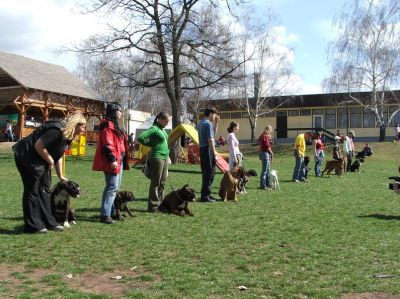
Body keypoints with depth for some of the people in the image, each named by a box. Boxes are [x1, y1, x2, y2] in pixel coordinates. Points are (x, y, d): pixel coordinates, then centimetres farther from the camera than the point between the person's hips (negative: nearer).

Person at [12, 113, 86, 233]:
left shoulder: (67, 136, 6)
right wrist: (50, 161, -15)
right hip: (27, 159, -10)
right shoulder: (57, 131, -26)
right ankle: (33, 226, 5)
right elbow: (39, 145, -29)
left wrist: (60, 176, 19)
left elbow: (58, 155, 16)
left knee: (44, 190, 12)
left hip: (41, 162, 10)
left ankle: (48, 222, 20)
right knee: (32, 191, -3)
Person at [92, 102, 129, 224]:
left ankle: (112, 211, 23)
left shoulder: (115, 125, 21)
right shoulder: (108, 125, -12)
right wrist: (112, 159, -24)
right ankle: (105, 215, -11)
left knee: (115, 187, 15)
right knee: (112, 187, -12)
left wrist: (122, 158, 23)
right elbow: (107, 144, -20)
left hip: (119, 160, 11)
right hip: (113, 161, -11)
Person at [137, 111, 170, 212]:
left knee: (162, 182, 13)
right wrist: (151, 144, -8)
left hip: (165, 157, 9)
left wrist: (168, 156, 16)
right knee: (155, 183, -4)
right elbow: (140, 138, -21)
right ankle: (153, 206, 2)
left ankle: (160, 204, 21)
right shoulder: (154, 128, -11)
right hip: (157, 157, -9)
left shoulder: (162, 129, 15)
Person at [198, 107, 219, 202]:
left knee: (205, 172, 15)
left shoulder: (200, 123, 17)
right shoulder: (208, 124, -13)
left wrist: (216, 122, 18)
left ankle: (205, 194, 22)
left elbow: (213, 133, 28)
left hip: (202, 149, 10)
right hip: (208, 149, -10)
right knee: (209, 173, -5)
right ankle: (205, 196, -3)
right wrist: (214, 153, -17)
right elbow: (210, 139, -19)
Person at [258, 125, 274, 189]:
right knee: (264, 170, -8)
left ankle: (267, 184, 24)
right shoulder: (265, 136, -15)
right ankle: (263, 185, -5)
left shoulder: (266, 136, 17)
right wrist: (271, 153, -4)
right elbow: (267, 146, -16)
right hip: (265, 153, -11)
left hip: (266, 154, 11)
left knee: (267, 170, 16)